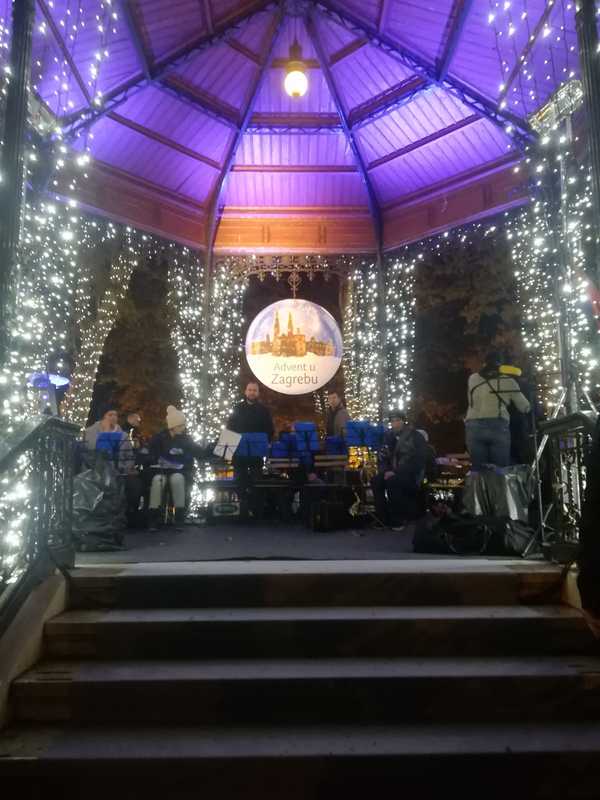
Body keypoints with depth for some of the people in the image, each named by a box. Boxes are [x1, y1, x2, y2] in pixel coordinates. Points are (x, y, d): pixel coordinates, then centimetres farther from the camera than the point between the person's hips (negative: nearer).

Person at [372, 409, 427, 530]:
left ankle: (398, 519, -17)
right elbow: (383, 458, 11)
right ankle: (383, 518, -12)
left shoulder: (416, 437, -9)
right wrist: (386, 471, -11)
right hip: (393, 472, 6)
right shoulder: (389, 436, 9)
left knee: (392, 482, -33)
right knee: (376, 481, -22)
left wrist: (396, 472, -23)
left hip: (411, 474, -5)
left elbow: (418, 461, -17)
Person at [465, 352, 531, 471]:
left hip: (474, 427, 2)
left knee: (478, 470, 3)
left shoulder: (473, 378, 16)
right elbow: (525, 407, 15)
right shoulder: (508, 381, 12)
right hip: (498, 427, -2)